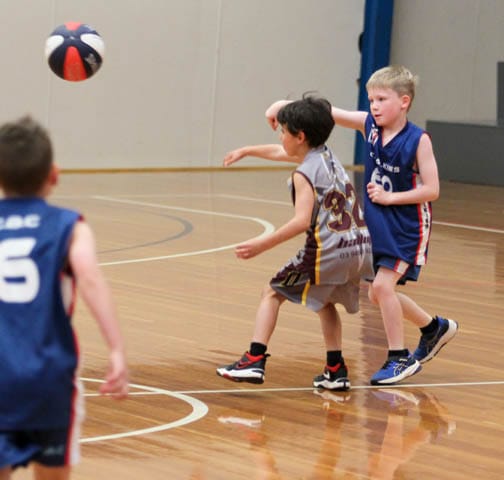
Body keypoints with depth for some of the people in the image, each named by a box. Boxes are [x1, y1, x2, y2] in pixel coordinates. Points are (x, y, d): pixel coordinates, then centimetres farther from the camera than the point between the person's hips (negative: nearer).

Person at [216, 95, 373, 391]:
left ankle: (255, 360, -3)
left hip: (328, 251, -8)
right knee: (324, 300, 31)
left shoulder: (304, 174, -10)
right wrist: (246, 151, 48)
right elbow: (277, 152, 33)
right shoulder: (327, 155, 16)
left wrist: (262, 245, -18)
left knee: (273, 293, 7)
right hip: (361, 247, 8)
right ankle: (336, 371, 24)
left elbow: (302, 221, -21)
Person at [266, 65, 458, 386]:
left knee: (382, 285, -16)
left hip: (407, 227, -7)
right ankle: (435, 328, 34)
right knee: (379, 294, 12)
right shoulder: (368, 125, -4)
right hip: (378, 226, 7)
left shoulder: (418, 140, -17)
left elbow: (432, 190, -16)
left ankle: (400, 357, -1)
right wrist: (286, 104, -21)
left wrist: (389, 197, -19)